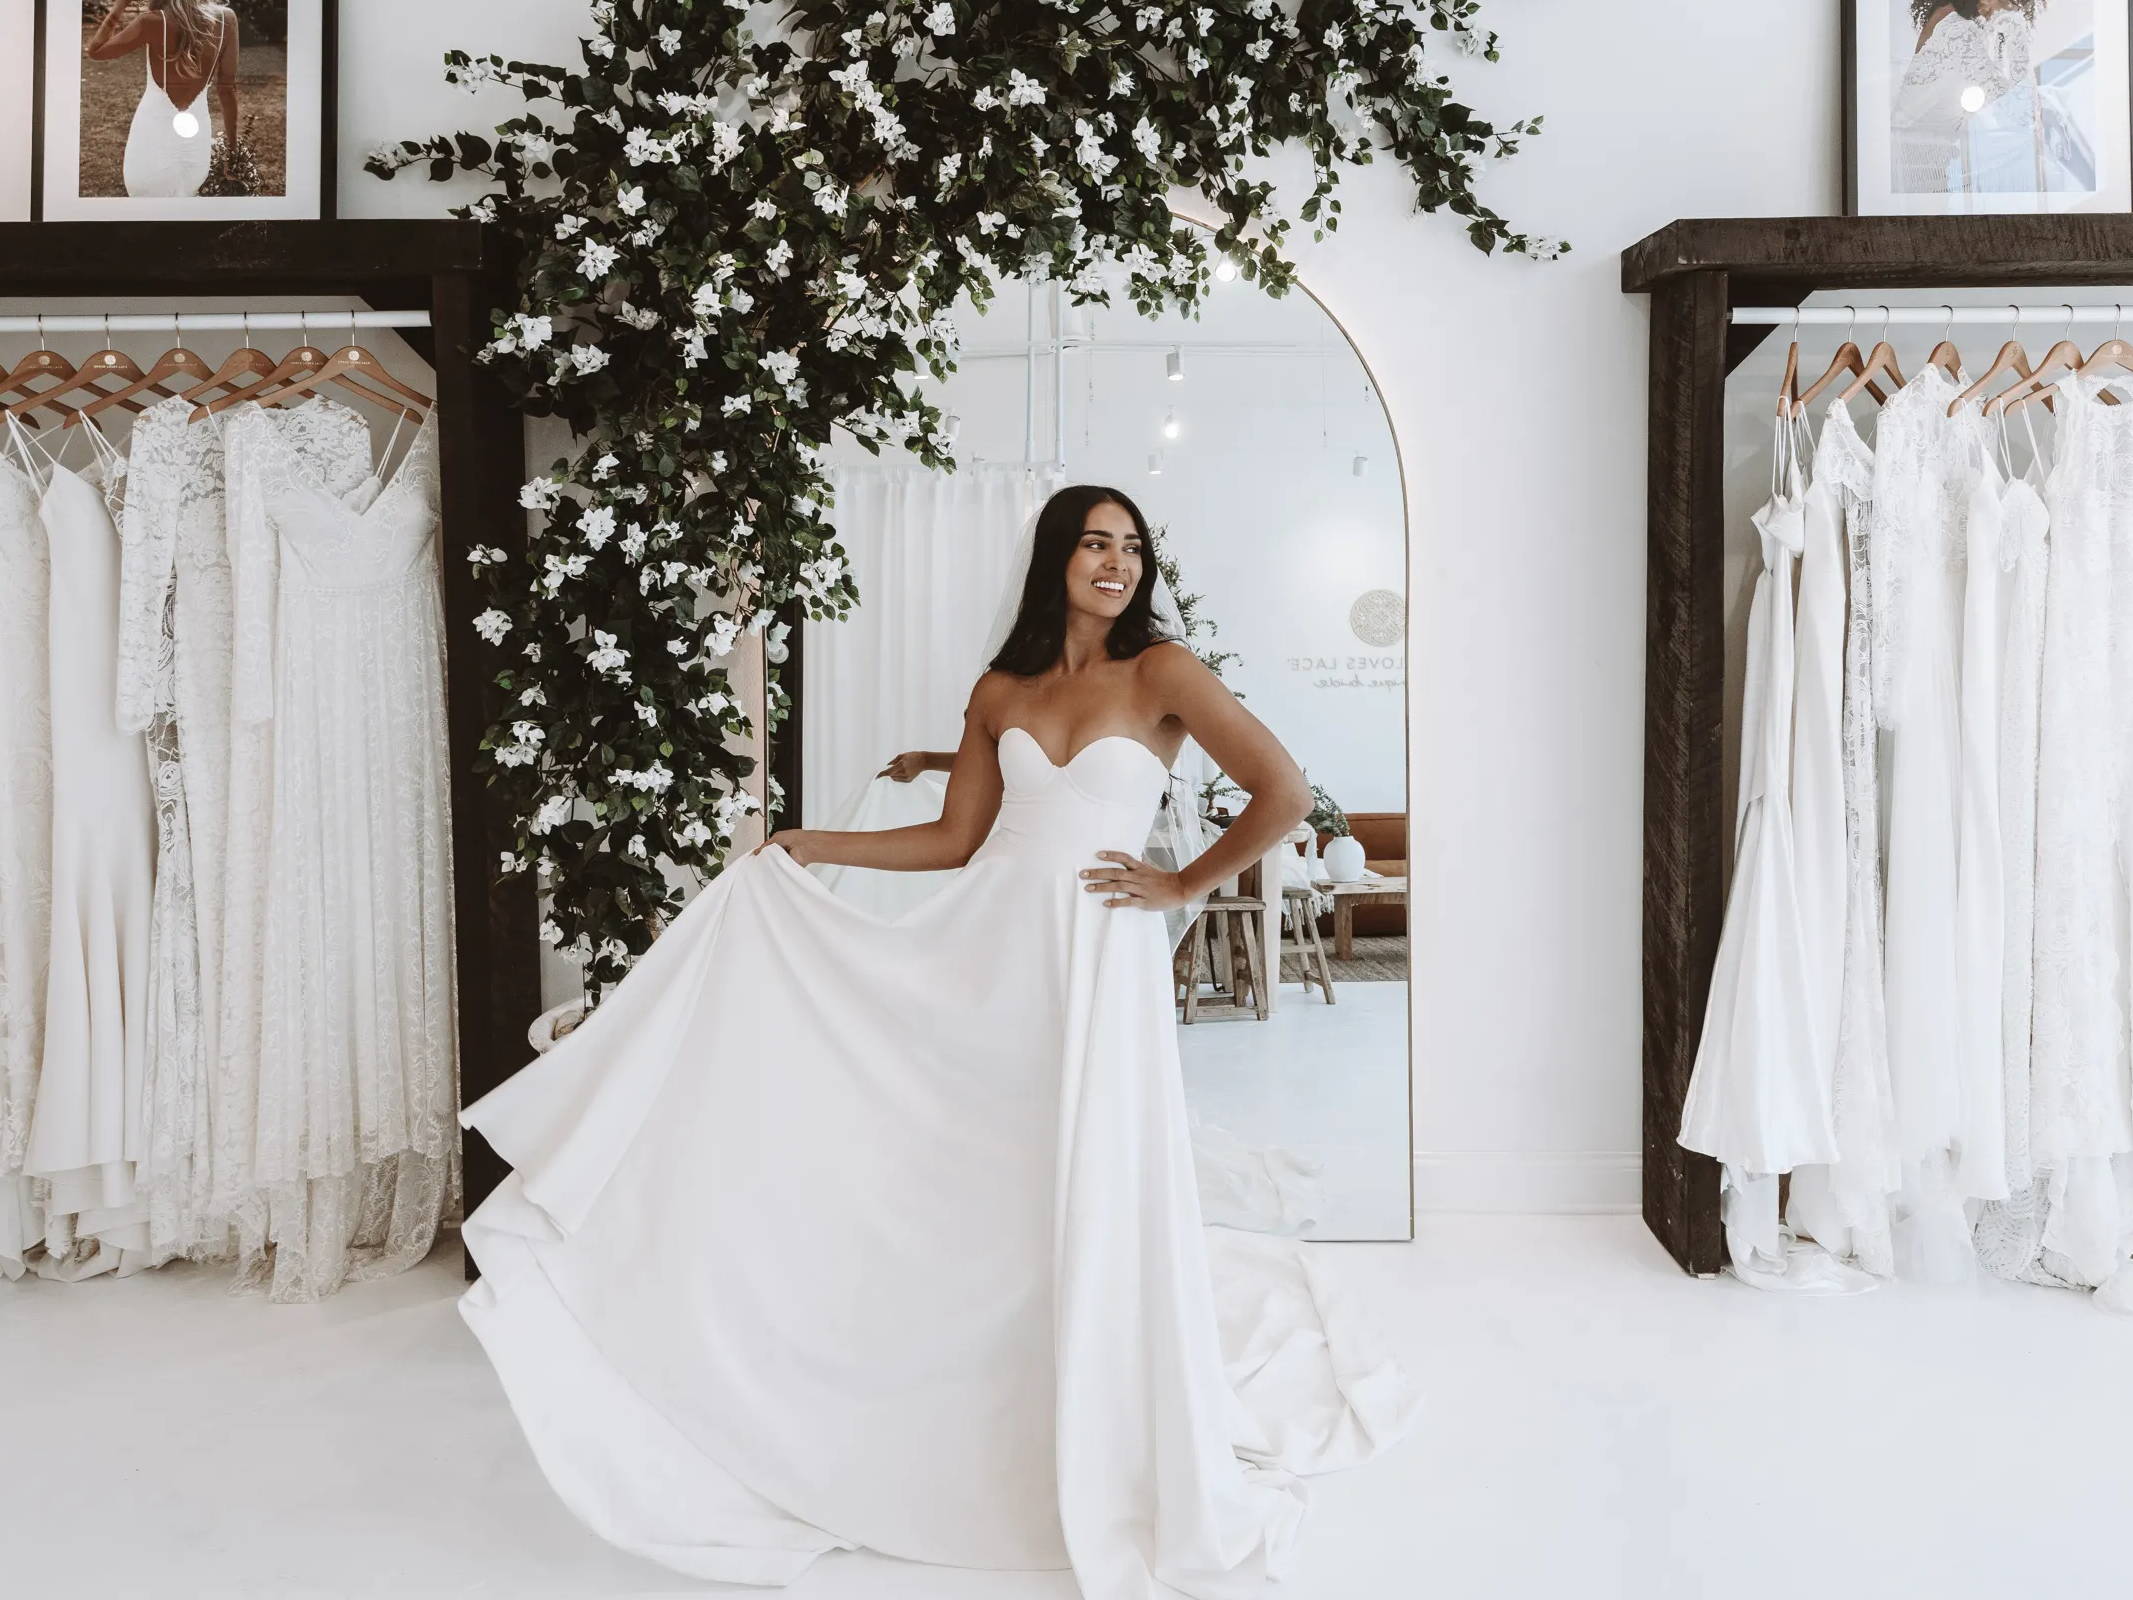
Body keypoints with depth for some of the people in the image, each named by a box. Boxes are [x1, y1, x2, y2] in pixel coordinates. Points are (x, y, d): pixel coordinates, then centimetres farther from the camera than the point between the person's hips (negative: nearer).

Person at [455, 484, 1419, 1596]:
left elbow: (1284, 793, -6)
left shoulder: (1160, 672, -1)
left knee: (1093, 1211, 1)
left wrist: (1184, 884, -5)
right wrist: (817, 847, 13)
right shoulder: (999, 690, 11)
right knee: (968, 1201, 6)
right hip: (986, 951, 4)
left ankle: (1111, 1485, 20)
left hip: (1098, 961, -4)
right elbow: (955, 839, 14)